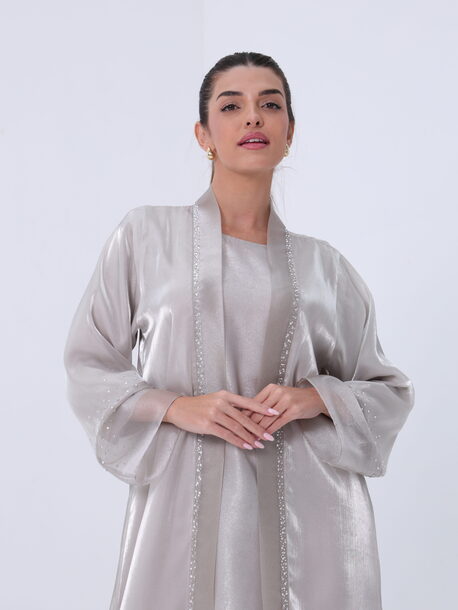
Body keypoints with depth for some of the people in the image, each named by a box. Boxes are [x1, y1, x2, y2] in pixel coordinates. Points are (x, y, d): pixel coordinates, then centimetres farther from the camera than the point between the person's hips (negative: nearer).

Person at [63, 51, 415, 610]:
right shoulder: (147, 234, 4)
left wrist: (311, 399, -7)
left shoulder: (323, 264, 9)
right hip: (186, 501, -1)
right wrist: (177, 407, -11)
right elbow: (87, 366, 5)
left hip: (306, 505, 2)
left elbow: (389, 391, 13)